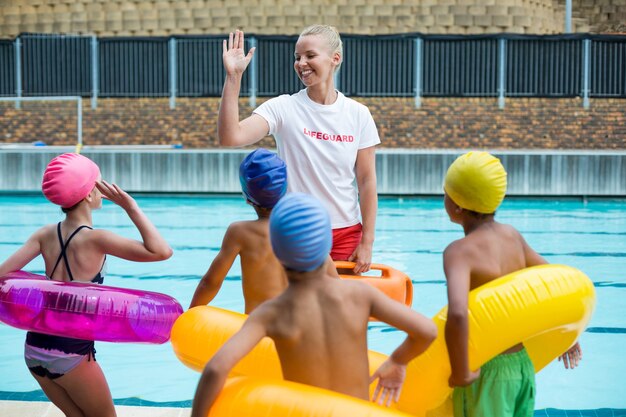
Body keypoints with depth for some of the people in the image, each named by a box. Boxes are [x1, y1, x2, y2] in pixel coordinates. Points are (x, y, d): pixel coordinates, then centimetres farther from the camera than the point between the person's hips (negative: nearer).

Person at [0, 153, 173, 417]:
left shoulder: (46, 234, 0)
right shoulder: (95, 239, -17)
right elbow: (161, 251, -21)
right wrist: (130, 207, -18)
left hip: (35, 347, 6)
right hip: (71, 353, -6)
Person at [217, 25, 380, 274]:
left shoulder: (358, 114, -1)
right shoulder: (283, 108, -7)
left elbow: (367, 181, 1)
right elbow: (230, 138, -22)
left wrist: (367, 242, -2)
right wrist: (233, 76, -24)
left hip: (346, 234, 2)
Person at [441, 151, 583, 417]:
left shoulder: (459, 252, -20)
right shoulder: (512, 236, 1)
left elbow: (457, 314, -36)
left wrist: (460, 374, -25)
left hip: (486, 372, -7)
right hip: (523, 364, 7)